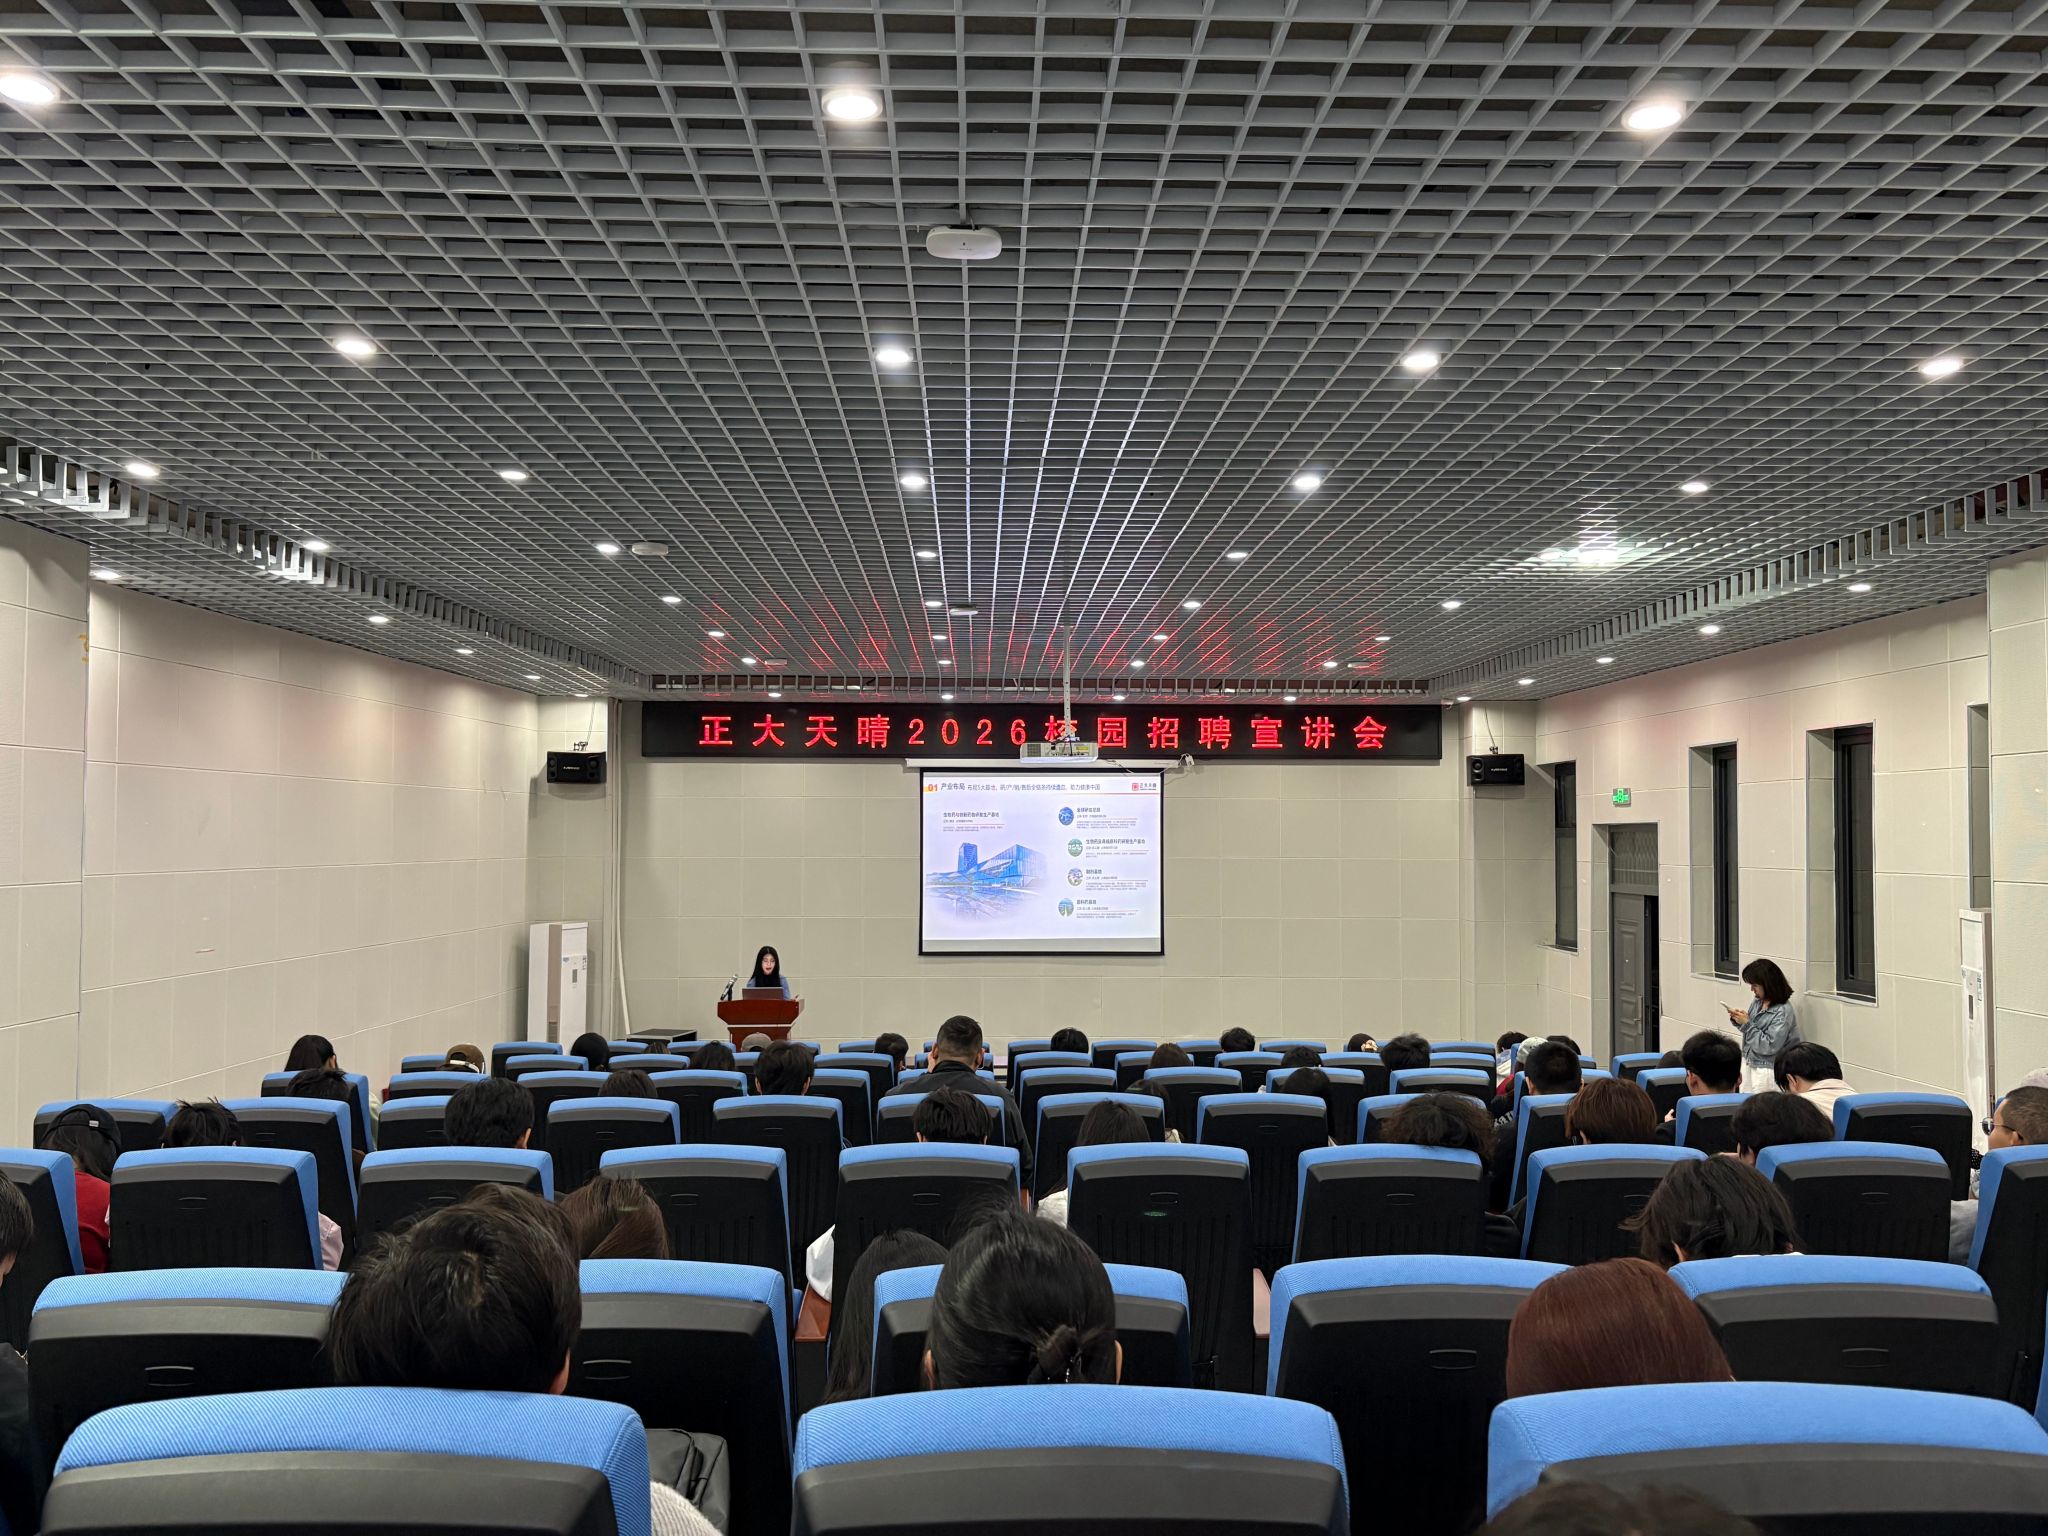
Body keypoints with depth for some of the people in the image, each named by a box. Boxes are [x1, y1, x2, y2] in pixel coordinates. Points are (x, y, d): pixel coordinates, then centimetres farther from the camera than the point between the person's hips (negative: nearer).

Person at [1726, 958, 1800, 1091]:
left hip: (1766, 1069, -7)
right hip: (1748, 1063, 7)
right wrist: (1737, 1020, -5)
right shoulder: (1757, 1002, 2)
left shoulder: (1783, 1012, -20)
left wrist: (1746, 1024, -22)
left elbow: (1769, 1046, -23)